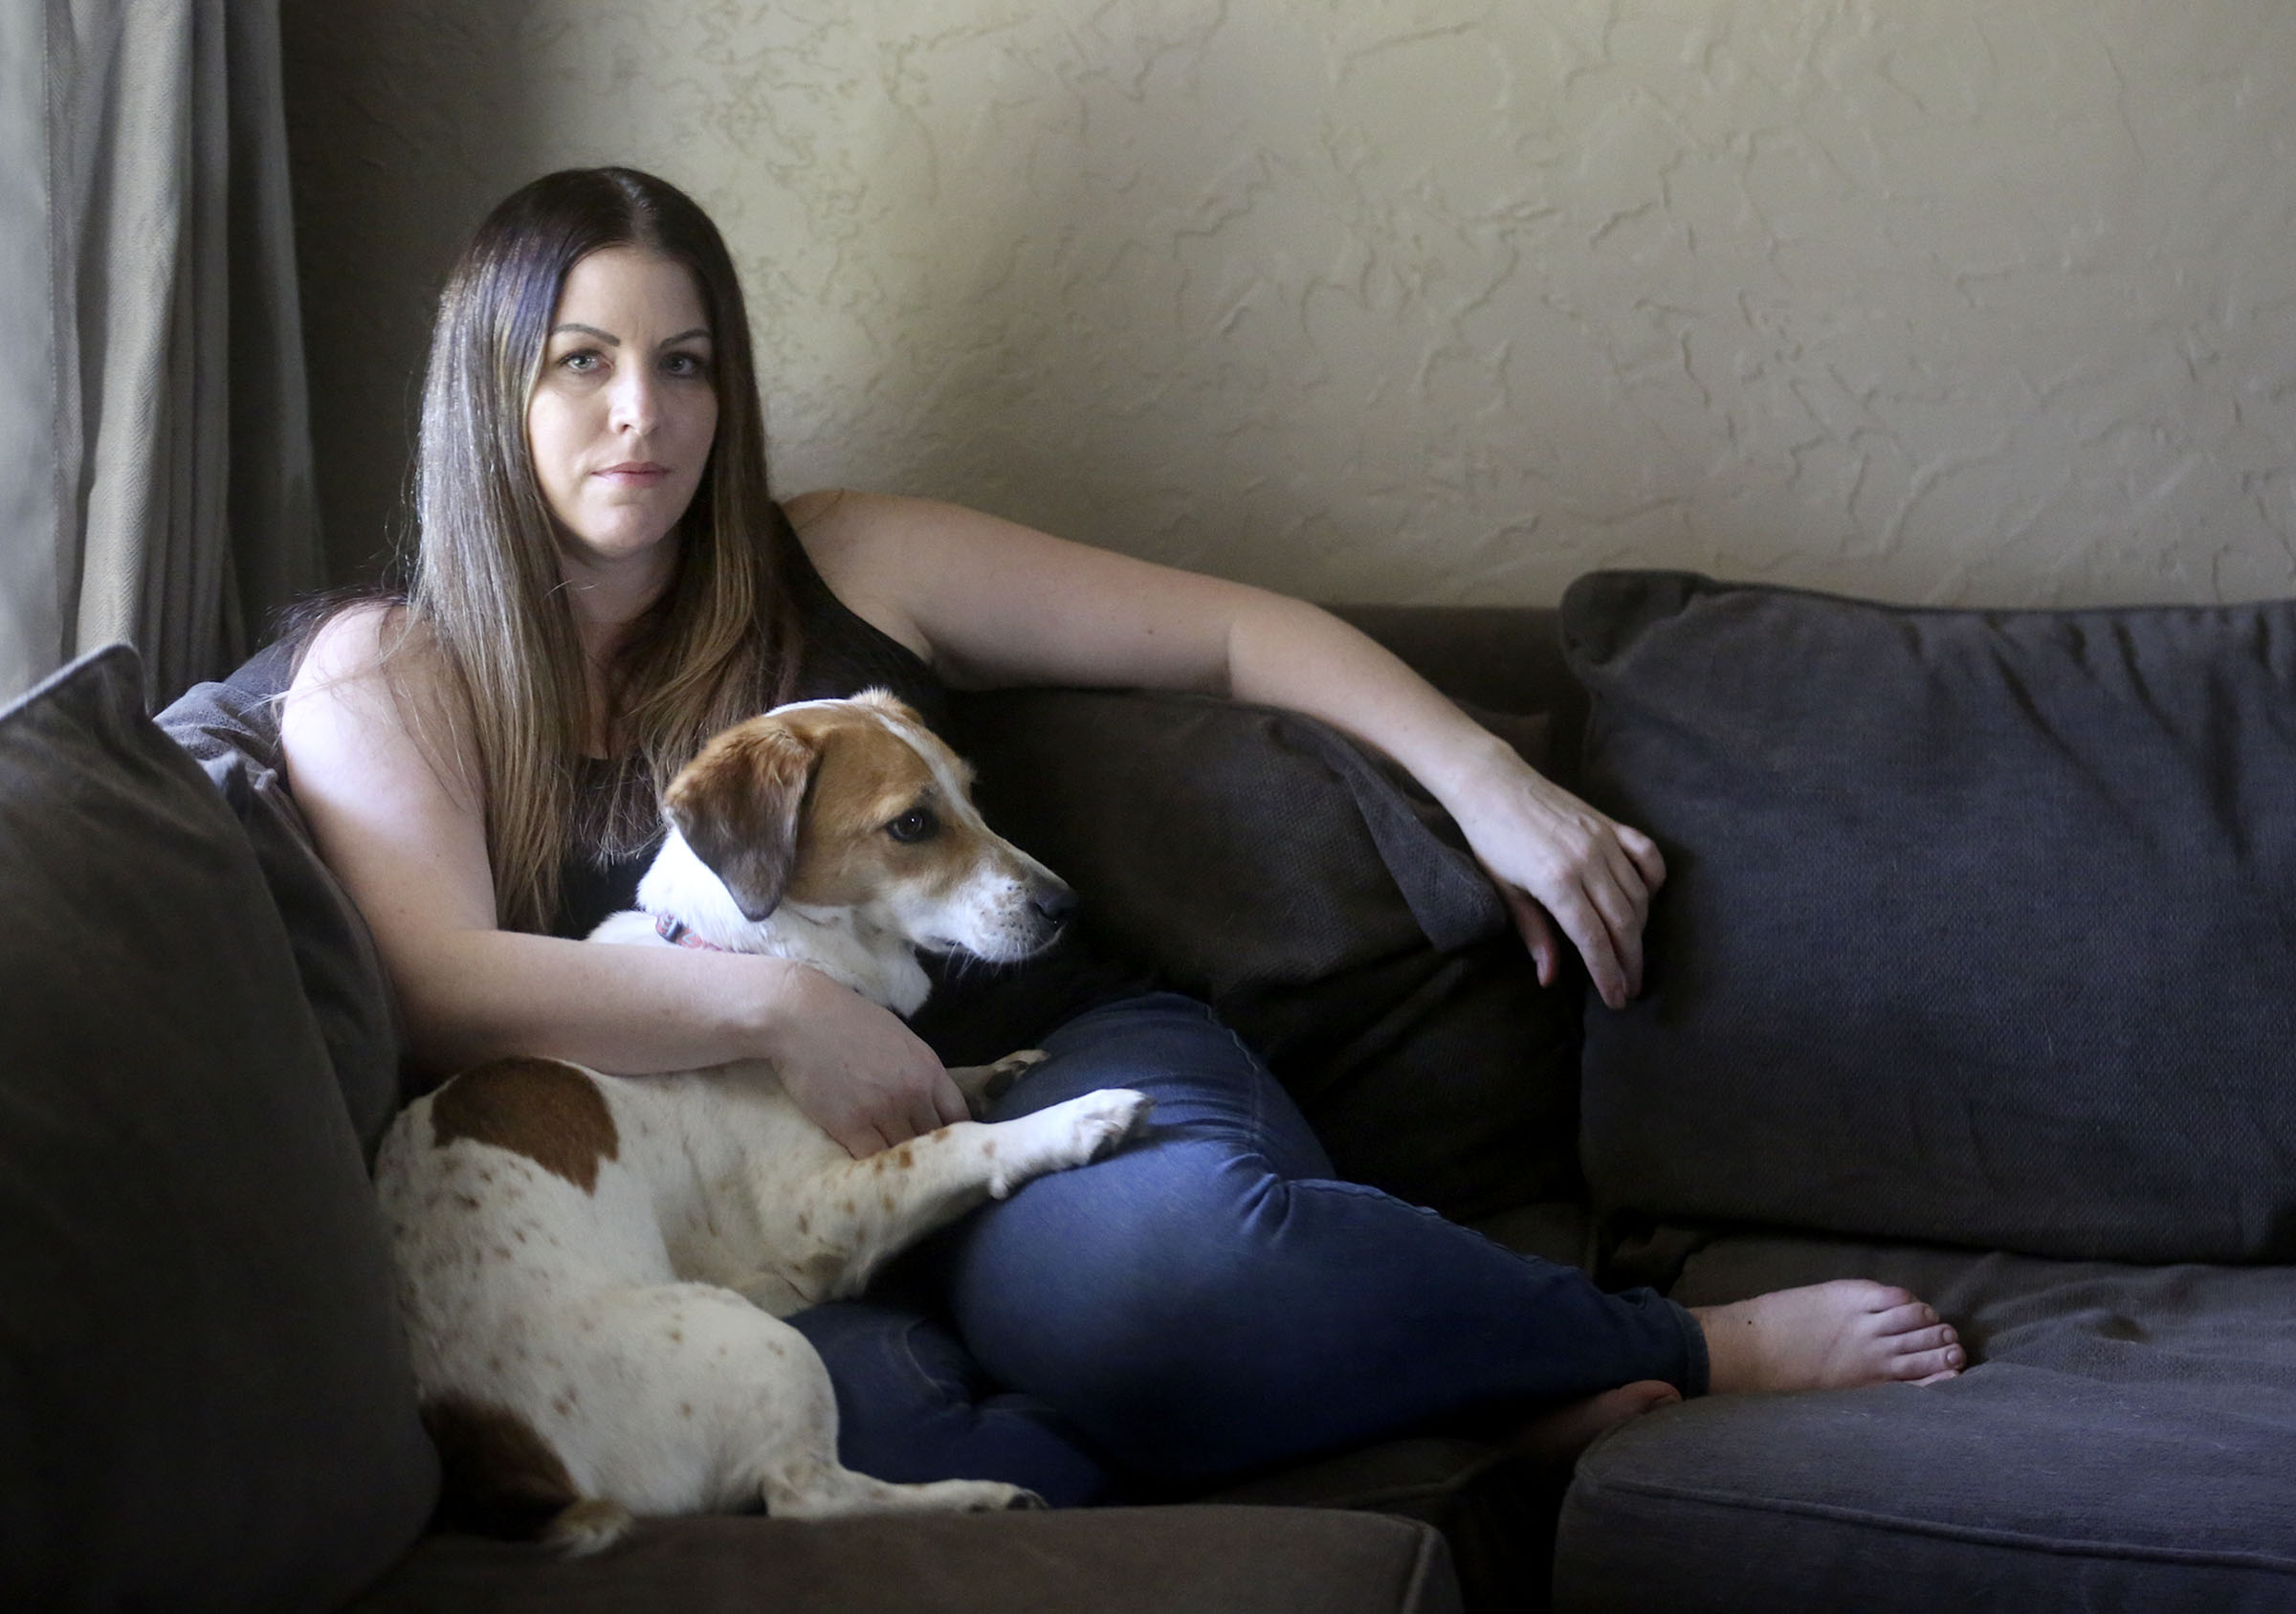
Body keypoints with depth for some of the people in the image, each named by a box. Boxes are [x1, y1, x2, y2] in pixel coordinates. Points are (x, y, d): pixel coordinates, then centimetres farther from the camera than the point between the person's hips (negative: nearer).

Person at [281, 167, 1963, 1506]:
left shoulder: (844, 568, 13)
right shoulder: (384, 678, 8)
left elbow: (1223, 625, 17)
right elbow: (437, 977, -9)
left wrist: (1489, 780, 7)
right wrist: (774, 1004, -20)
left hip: (1053, 1071, 1)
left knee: (1117, 1248, -39)